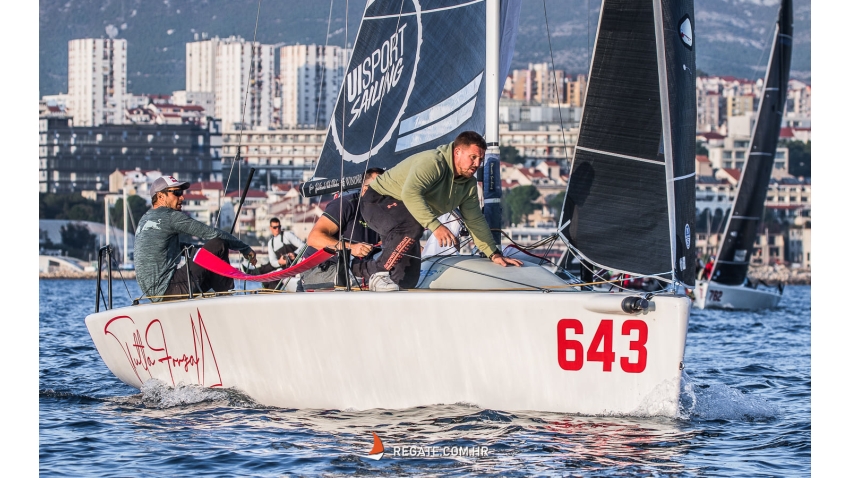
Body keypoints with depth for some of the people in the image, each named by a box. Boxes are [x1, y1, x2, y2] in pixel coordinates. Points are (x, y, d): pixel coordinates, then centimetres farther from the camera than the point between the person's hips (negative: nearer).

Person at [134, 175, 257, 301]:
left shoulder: (144, 219, 20)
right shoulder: (171, 216, -7)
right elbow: (212, 233, -8)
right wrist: (244, 248, 2)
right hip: (167, 289, -10)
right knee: (218, 245, -7)